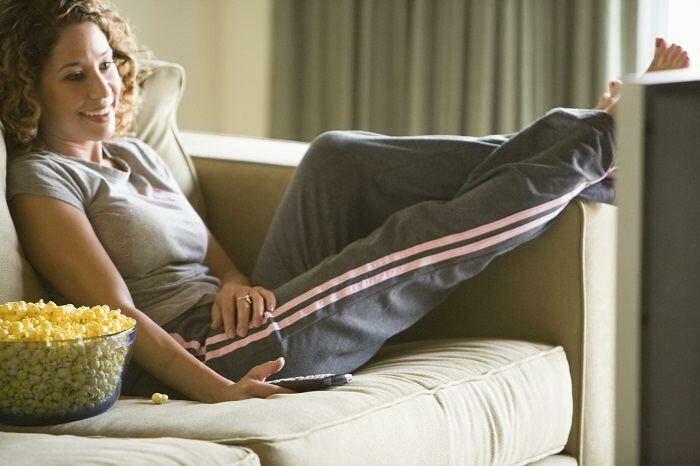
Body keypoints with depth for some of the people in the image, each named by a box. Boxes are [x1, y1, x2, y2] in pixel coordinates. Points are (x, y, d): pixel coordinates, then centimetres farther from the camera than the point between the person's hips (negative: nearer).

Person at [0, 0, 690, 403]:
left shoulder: (133, 155, 21)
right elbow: (120, 315, -16)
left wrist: (238, 283, -8)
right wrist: (219, 391, -30)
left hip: (236, 321, 8)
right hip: (200, 359, -8)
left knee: (339, 158, -6)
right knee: (424, 235, -13)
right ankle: (603, 140, 2)